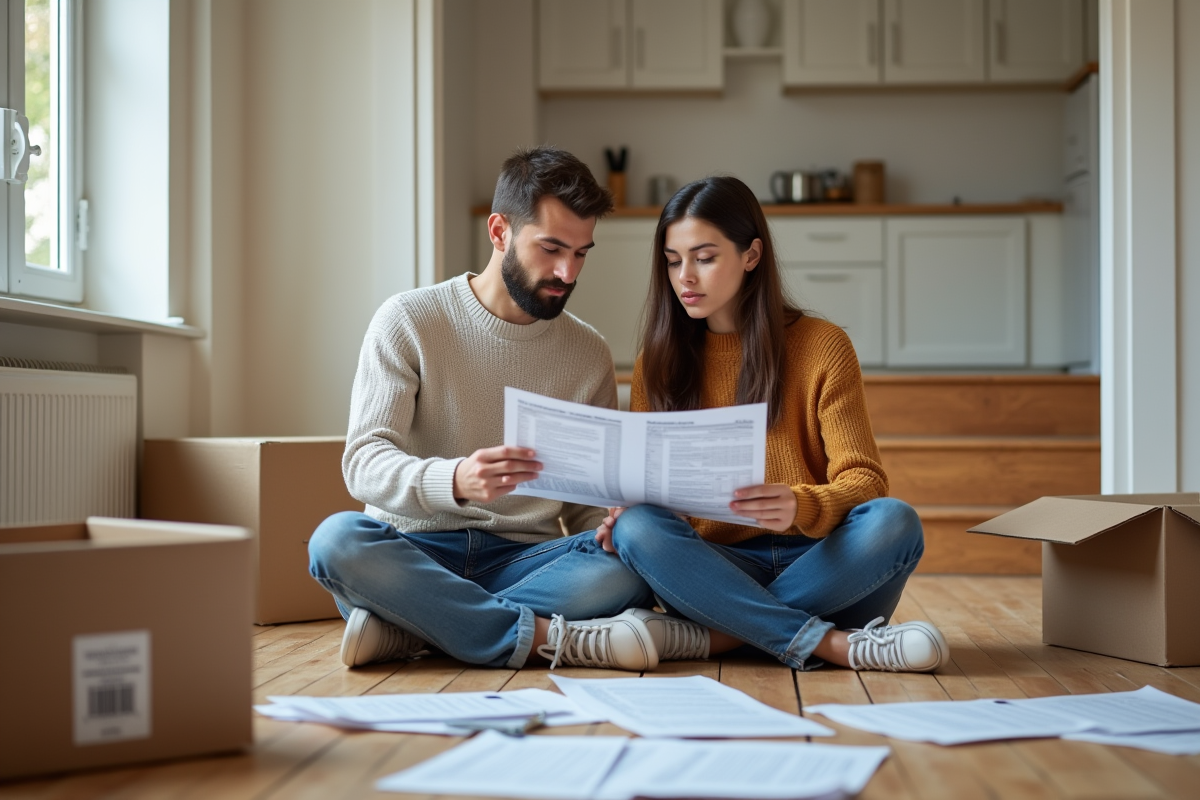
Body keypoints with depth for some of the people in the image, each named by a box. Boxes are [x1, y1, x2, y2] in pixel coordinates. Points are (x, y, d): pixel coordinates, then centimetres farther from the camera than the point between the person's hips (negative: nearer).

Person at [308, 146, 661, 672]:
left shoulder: (589, 355, 9)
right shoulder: (408, 322, -1)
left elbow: (589, 503, 12)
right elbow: (364, 464, -12)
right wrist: (453, 481, -34)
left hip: (523, 559, 2)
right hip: (413, 551, -2)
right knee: (337, 540, -34)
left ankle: (409, 629, -26)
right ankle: (555, 637, -28)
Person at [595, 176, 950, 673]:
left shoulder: (821, 345, 3)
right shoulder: (656, 364, 10)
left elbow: (864, 481, -5)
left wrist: (799, 506, -27)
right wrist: (621, 517, -16)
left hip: (816, 563, -1)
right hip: (715, 570, 1)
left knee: (892, 521, -31)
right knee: (637, 528, -29)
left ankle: (717, 635, -27)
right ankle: (833, 646, -31)